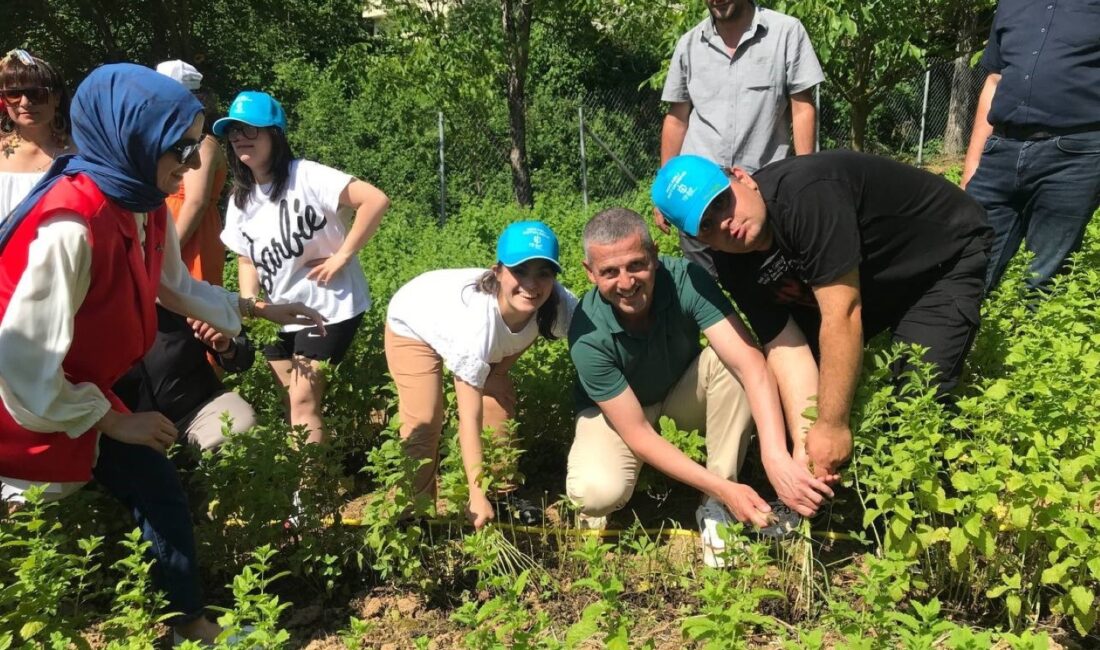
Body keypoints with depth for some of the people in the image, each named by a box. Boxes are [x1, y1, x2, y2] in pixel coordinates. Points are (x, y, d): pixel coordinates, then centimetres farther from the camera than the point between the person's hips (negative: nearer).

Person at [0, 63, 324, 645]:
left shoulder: (142, 204, -5)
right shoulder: (71, 227, -33)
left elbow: (175, 287, 14)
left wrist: (261, 309, 17)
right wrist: (116, 422, -18)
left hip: (78, 390, 9)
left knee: (154, 486, 12)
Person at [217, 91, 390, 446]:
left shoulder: (306, 176, -17)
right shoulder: (240, 199, 5)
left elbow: (376, 200, -26)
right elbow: (246, 260, 10)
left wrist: (341, 257, -22)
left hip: (328, 306, -7)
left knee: (304, 400, -8)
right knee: (297, 401, 13)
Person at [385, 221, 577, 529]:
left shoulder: (558, 304, -34)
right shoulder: (476, 320, -47)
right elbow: (469, 419, -42)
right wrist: (477, 496, -42)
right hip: (412, 325, -4)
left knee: (499, 404, -1)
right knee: (424, 420, -13)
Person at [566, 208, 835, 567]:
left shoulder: (686, 279, -30)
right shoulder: (588, 335, -33)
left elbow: (749, 362, -38)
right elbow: (637, 434, -30)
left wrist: (777, 458, -51)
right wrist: (723, 488, -37)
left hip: (683, 395, 3)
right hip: (616, 409, -2)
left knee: (729, 359, -31)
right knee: (596, 492, -33)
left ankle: (716, 508, -16)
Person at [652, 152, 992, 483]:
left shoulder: (804, 193, -37)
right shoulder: (732, 266, -14)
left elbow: (842, 314, -37)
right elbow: (787, 349, -17)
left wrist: (832, 427, -32)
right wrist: (804, 444, -29)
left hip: (947, 254, -6)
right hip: (872, 277, 7)